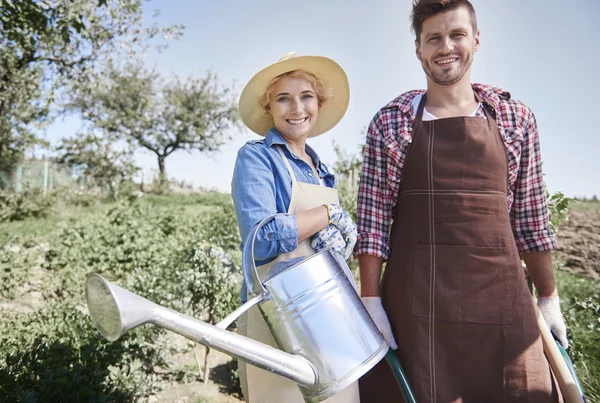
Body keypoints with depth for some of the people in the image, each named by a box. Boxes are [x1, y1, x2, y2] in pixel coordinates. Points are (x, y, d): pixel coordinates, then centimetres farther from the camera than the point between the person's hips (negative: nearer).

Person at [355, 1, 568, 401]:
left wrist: (549, 298, 12)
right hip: (413, 300, -1)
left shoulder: (516, 118, 7)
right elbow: (373, 218, -3)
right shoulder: (389, 123, 1)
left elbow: (531, 216, 10)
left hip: (502, 297, 2)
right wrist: (371, 301, -8)